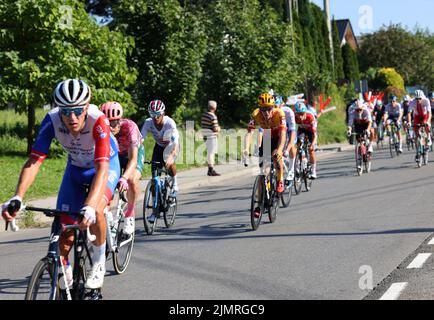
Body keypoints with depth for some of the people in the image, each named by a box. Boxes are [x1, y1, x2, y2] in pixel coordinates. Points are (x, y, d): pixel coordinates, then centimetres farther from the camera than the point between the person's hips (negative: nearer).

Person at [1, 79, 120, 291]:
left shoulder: (98, 121, -38)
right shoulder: (52, 120, -29)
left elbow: (102, 168, -45)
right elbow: (34, 161, -33)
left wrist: (89, 206, -59)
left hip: (106, 164, -3)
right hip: (76, 168, 3)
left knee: (95, 210, -31)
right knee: (65, 233, -4)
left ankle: (99, 262, -6)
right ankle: (64, 273, 24)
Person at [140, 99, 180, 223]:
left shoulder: (170, 123, -33)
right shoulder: (148, 122, -25)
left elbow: (176, 142, -42)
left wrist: (172, 156, -60)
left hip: (171, 145, -3)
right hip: (159, 146, 3)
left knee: (169, 164, -34)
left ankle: (175, 185, 0)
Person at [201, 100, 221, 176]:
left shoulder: (204, 115, 9)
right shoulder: (213, 117, -17)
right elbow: (215, 129, -21)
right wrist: (219, 128, 3)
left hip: (206, 136, 9)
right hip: (212, 137, -9)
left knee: (210, 153, 17)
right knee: (211, 153, -6)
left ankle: (210, 170, 24)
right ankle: (211, 170, -5)